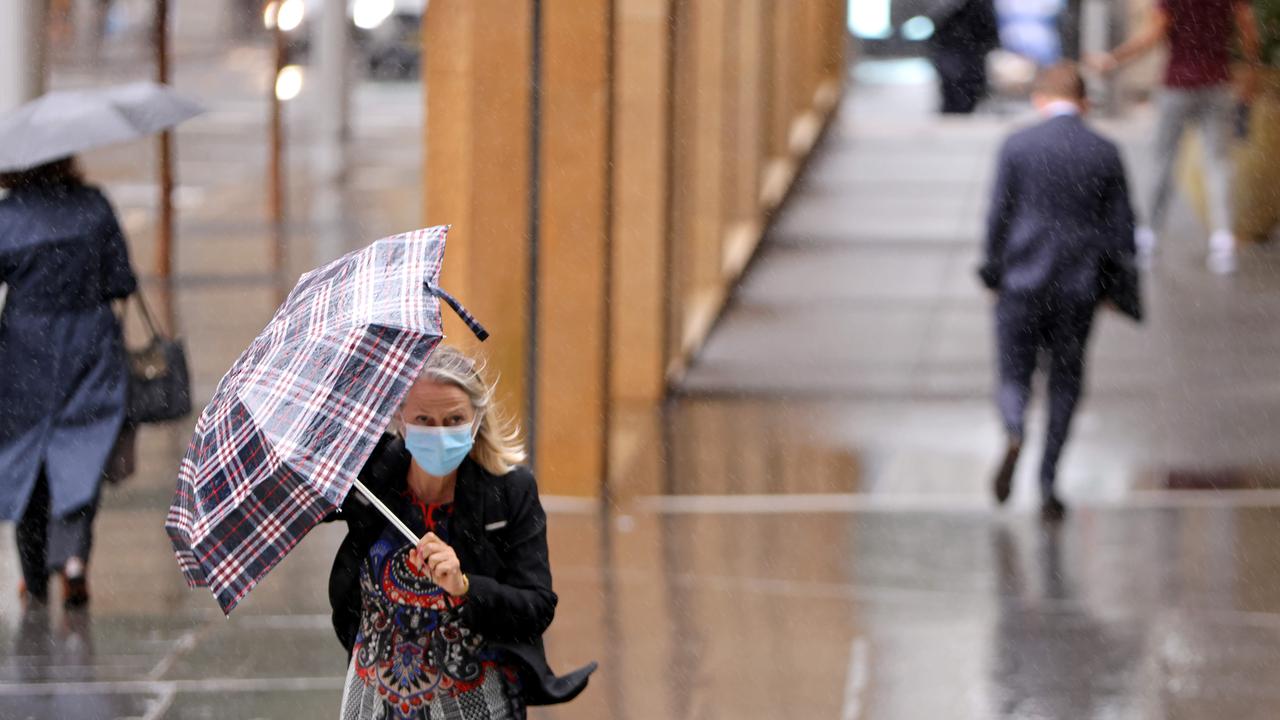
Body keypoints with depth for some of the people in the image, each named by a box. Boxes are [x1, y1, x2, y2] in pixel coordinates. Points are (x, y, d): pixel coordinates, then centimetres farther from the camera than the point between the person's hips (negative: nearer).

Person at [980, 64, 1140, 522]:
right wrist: (1111, 287, 12)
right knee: (1065, 382, 13)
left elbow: (998, 218, -4)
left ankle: (1014, 433, -20)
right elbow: (1121, 228, 1)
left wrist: (994, 273, 8)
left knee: (1015, 373, 12)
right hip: (1079, 288, 1)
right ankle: (1047, 487, 8)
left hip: (1022, 282, -1)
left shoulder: (1018, 146, -5)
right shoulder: (1106, 153, -1)